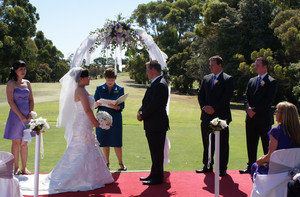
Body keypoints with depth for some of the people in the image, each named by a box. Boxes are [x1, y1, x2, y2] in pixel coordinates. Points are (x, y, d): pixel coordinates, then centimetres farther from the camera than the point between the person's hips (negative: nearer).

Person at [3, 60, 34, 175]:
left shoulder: (27, 83, 10)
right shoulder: (11, 84, -5)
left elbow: (31, 100, 11)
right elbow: (10, 101, -11)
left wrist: (30, 114, -3)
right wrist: (20, 116, -15)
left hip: (27, 116, 5)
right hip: (16, 115, -4)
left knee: (25, 143, 9)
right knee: (16, 143, 3)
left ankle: (24, 168, 16)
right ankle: (16, 168, 13)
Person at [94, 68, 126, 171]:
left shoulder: (120, 89, 3)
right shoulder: (99, 89, 5)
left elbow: (122, 106, -1)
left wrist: (115, 107, -22)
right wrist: (97, 103, -19)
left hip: (115, 119, -1)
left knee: (117, 142, 0)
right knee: (105, 142, 6)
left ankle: (121, 163, 15)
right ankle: (106, 163, 20)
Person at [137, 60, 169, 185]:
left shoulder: (160, 84, -17)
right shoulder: (155, 83, 16)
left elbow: (153, 105, -21)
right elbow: (146, 101, 17)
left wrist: (142, 116, -10)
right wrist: (140, 111, 0)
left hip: (157, 124, -10)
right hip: (152, 124, 10)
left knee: (157, 152, -1)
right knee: (154, 151, 17)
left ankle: (157, 178, 8)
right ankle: (154, 174, 28)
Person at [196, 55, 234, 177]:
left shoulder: (228, 79, -3)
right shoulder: (206, 78, 13)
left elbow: (227, 97, -10)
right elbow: (200, 94, 12)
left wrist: (214, 108, -14)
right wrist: (204, 107, -5)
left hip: (221, 116, -5)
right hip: (207, 116, 5)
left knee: (222, 144, 1)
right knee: (207, 143, 11)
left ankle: (222, 168, 9)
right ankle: (207, 166, 21)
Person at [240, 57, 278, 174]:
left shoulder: (271, 82, -4)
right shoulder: (251, 81, 15)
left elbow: (269, 100, -12)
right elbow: (246, 96, 13)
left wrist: (255, 110, -14)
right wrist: (248, 108, -6)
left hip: (264, 118, -6)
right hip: (251, 118, 6)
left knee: (267, 144, 2)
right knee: (251, 144, 10)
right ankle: (251, 166, 19)